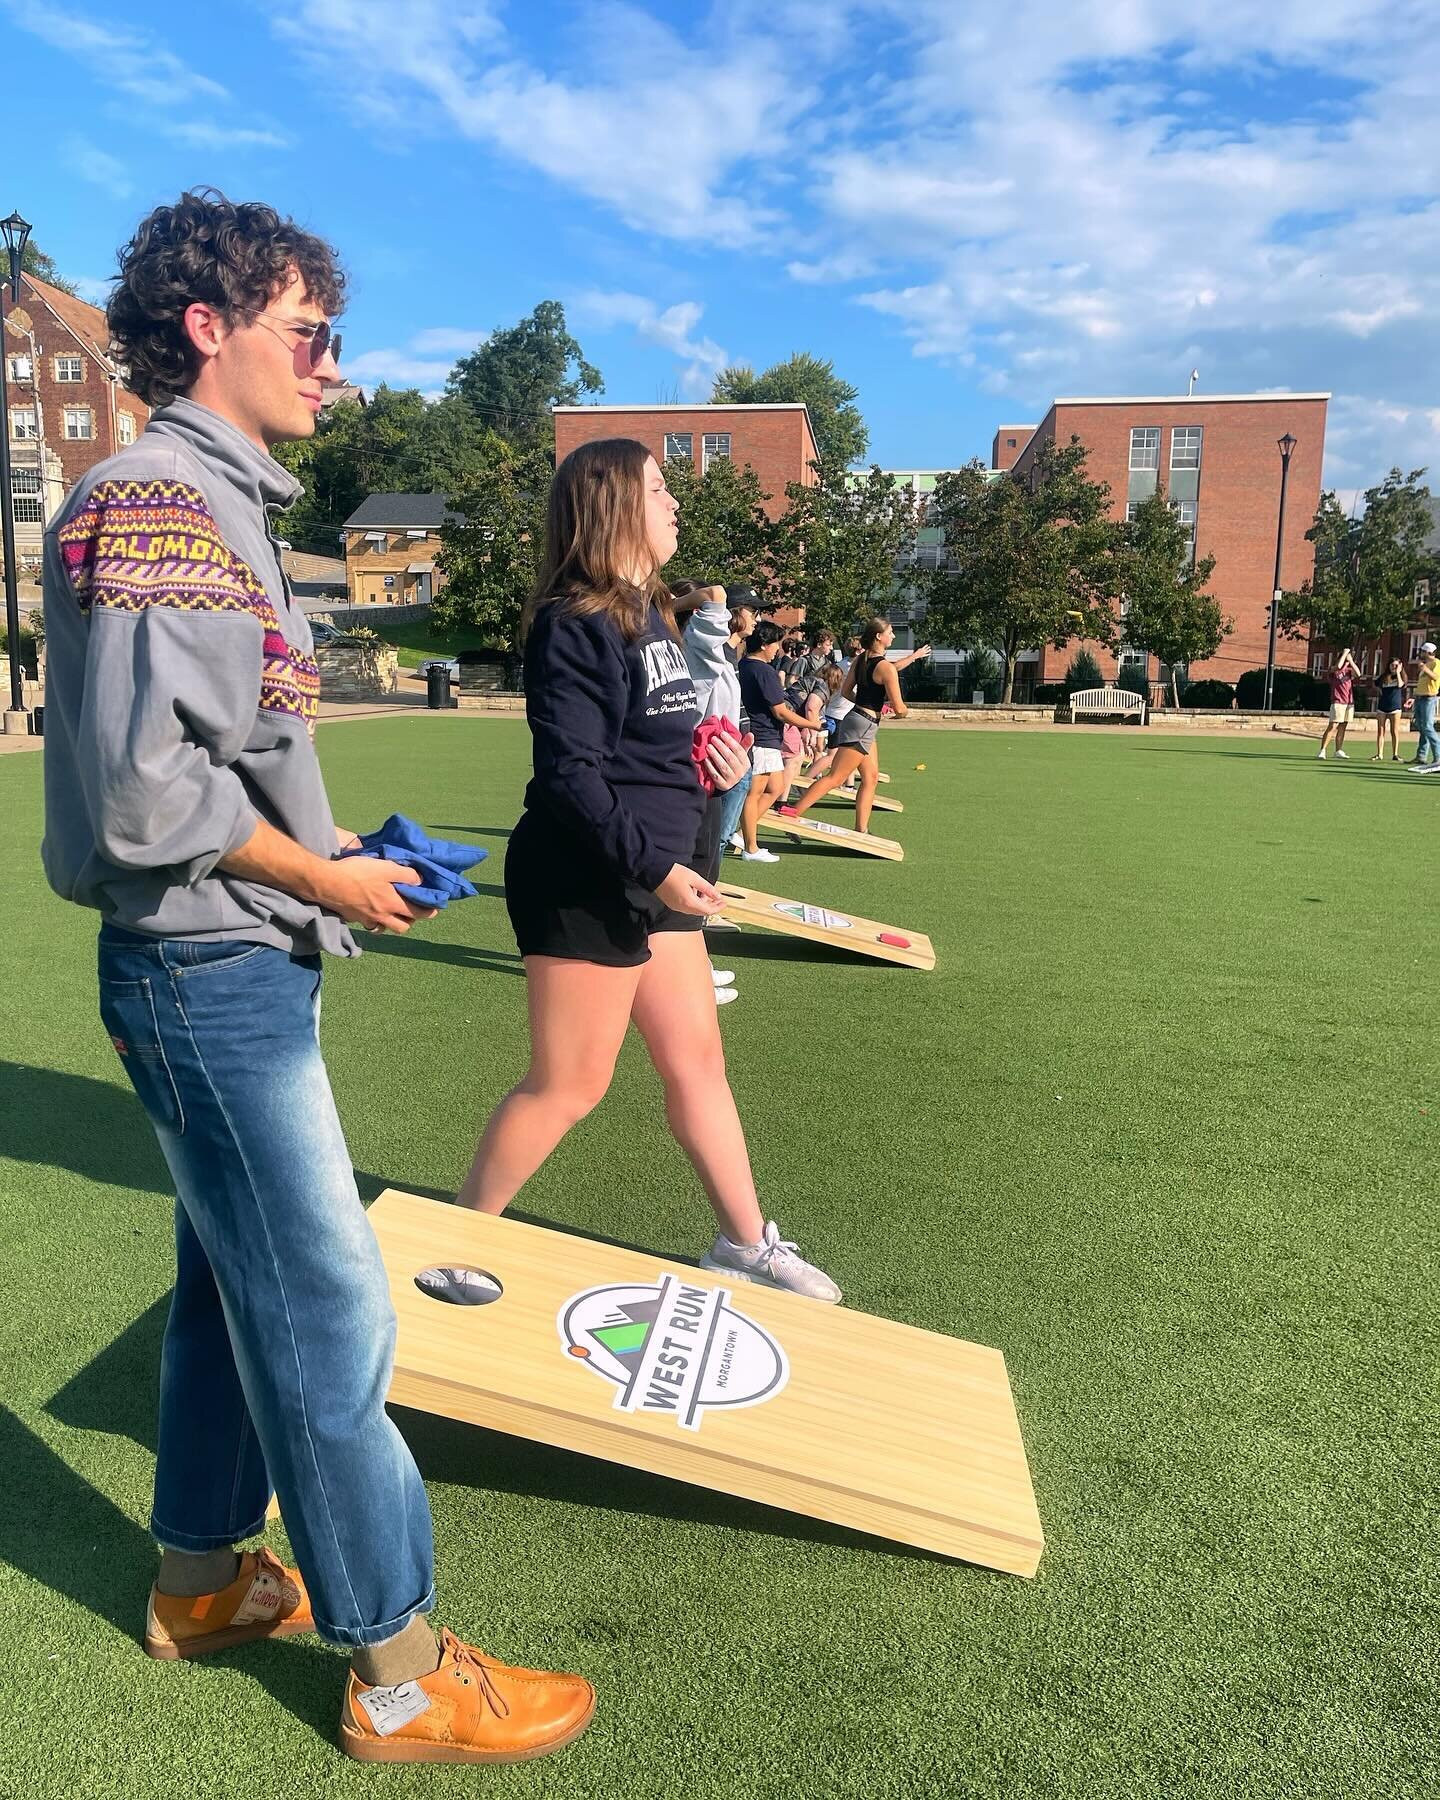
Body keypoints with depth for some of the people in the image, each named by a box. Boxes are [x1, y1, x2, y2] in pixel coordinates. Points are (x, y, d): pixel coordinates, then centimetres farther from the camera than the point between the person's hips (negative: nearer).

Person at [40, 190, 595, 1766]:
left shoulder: (213, 506, 15)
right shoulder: (154, 503, -16)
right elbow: (143, 788, -24)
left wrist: (322, 856, 9)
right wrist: (322, 878, -14)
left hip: (234, 969, 10)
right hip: (209, 977, -10)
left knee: (235, 1286, 19)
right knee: (327, 1314, -1)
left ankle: (200, 1580, 37)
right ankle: (400, 1672, 15)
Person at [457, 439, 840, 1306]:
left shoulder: (649, 613, 12)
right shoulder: (575, 625, -15)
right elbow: (569, 772, -21)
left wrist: (709, 762, 3)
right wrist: (653, 866, -25)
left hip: (654, 875, 9)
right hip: (585, 882, -9)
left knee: (697, 1060, 14)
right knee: (570, 1085, 0)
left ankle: (748, 1243, 27)